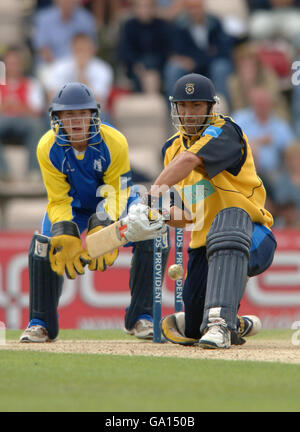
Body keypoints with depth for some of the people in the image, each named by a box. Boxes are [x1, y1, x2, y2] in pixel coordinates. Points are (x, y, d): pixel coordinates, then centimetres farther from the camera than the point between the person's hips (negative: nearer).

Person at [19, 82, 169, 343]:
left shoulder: (115, 143, -29)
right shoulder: (48, 148, -24)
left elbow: (116, 196, -27)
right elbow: (59, 201, -22)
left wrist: (102, 232, -45)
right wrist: (66, 239, -39)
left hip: (117, 201, -1)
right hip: (74, 204, 1)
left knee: (154, 234, -25)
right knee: (44, 244, -23)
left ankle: (141, 318, -10)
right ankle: (41, 323, -4)